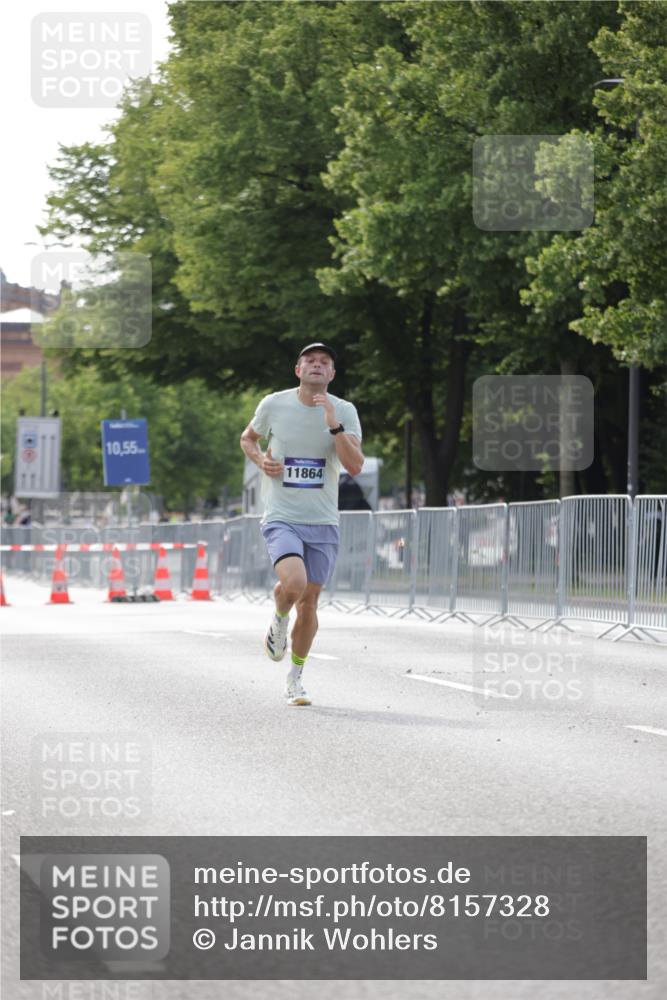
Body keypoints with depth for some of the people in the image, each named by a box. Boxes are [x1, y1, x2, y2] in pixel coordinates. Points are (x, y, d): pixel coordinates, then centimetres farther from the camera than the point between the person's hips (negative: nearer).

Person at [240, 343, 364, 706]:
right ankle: (279, 619, 9)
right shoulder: (274, 405, -2)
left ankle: (295, 679, 25)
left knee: (308, 602, 6)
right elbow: (248, 437, 18)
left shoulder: (344, 411, -2)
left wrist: (333, 425, -24)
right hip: (281, 518, -2)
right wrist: (260, 459, -3)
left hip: (323, 523, 2)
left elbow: (355, 466, -13)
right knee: (293, 583, -27)